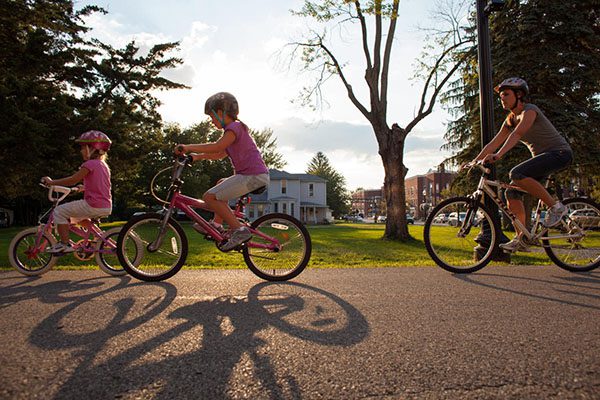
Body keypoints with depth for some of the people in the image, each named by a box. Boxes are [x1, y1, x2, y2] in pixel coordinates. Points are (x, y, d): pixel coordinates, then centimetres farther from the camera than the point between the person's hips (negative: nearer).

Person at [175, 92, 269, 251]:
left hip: (254, 176, -11)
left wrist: (189, 147, -20)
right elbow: (221, 154, 28)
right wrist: (198, 156, 22)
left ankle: (239, 230, -13)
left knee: (209, 197, -12)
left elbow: (217, 147, -25)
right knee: (221, 184, 30)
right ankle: (217, 225, 29)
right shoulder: (234, 128, 23)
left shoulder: (234, 127, -8)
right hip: (252, 175, 11)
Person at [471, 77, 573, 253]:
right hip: (541, 157, 8)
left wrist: (498, 155, -46)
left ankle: (555, 206, -15)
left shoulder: (529, 110, -15)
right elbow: (493, 143, 6)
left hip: (560, 152, -8)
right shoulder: (510, 120, 9)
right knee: (512, 193, -6)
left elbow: (517, 134, -33)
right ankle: (520, 240, -1)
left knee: (516, 174, -31)